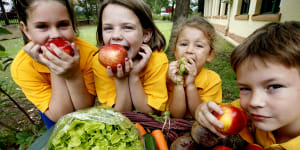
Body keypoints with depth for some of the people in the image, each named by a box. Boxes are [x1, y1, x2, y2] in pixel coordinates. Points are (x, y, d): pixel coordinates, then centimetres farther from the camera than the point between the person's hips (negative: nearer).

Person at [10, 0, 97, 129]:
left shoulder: (89, 52, -33)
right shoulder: (21, 66, -30)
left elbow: (85, 111, -27)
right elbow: (61, 117, -29)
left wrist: (75, 76, -45)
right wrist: (55, 72, -40)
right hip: (51, 109, 0)